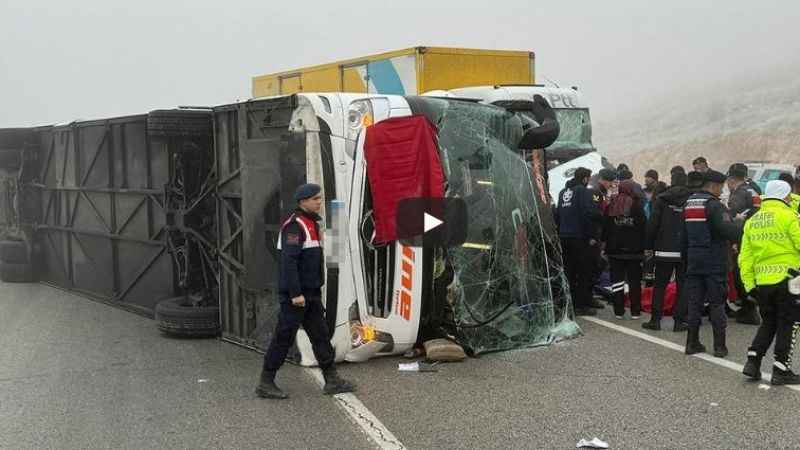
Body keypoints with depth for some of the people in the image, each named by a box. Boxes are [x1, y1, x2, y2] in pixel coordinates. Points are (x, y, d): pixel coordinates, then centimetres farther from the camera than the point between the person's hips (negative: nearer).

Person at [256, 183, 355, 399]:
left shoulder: (312, 223, 16)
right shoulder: (295, 225, -15)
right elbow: (289, 261, -22)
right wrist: (296, 294, -25)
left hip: (311, 292, 10)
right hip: (296, 294, -10)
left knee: (320, 335, 10)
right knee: (284, 337, -3)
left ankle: (331, 380, 15)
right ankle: (266, 383, 6)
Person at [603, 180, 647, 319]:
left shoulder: (611, 205, 2)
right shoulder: (637, 205, -6)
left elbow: (605, 226, 5)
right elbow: (643, 226, -8)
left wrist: (605, 244, 11)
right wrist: (645, 247, -3)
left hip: (615, 250, 2)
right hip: (633, 249, -2)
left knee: (617, 280, 6)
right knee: (634, 281, 7)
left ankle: (618, 310, 4)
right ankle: (635, 311, 9)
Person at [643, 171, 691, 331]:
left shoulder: (661, 200, -3)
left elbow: (652, 224, -3)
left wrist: (649, 246, 4)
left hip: (664, 250, -1)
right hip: (685, 251, 1)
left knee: (659, 286, 8)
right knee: (683, 286, 7)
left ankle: (655, 319, 7)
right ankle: (679, 321, 5)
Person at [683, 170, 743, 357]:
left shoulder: (689, 203, 11)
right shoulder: (714, 205, -14)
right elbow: (729, 231, -23)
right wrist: (740, 223, -4)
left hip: (694, 262, 6)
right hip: (715, 262, -6)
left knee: (694, 303, 9)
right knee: (717, 304, 2)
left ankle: (692, 343, 11)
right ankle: (719, 346, 5)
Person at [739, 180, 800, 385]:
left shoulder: (752, 221, 11)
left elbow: (745, 257, 11)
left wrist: (749, 283, 14)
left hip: (762, 282, 6)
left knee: (768, 323, 18)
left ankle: (752, 362, 9)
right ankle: (781, 370, 5)